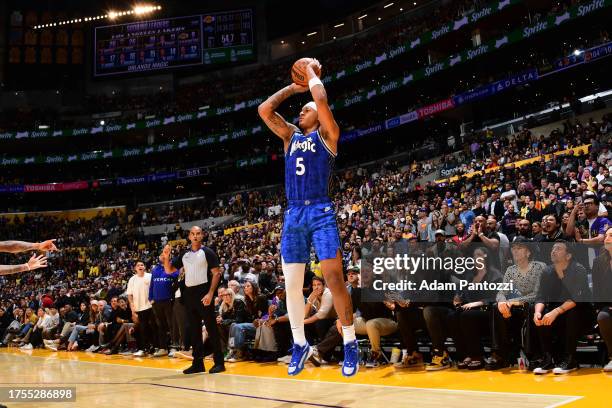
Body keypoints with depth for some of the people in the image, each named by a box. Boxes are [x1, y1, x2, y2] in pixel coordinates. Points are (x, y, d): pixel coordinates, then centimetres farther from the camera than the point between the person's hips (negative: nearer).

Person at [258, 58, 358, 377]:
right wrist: (293, 87, 18)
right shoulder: (290, 136, 19)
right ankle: (300, 344, 20)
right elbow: (264, 110, 12)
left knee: (334, 279, -11)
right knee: (292, 286, 5)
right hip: (293, 215, 5)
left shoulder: (327, 134, 6)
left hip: (320, 212, -5)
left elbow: (321, 100, -10)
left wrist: (312, 74, 7)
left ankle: (350, 343, 2)